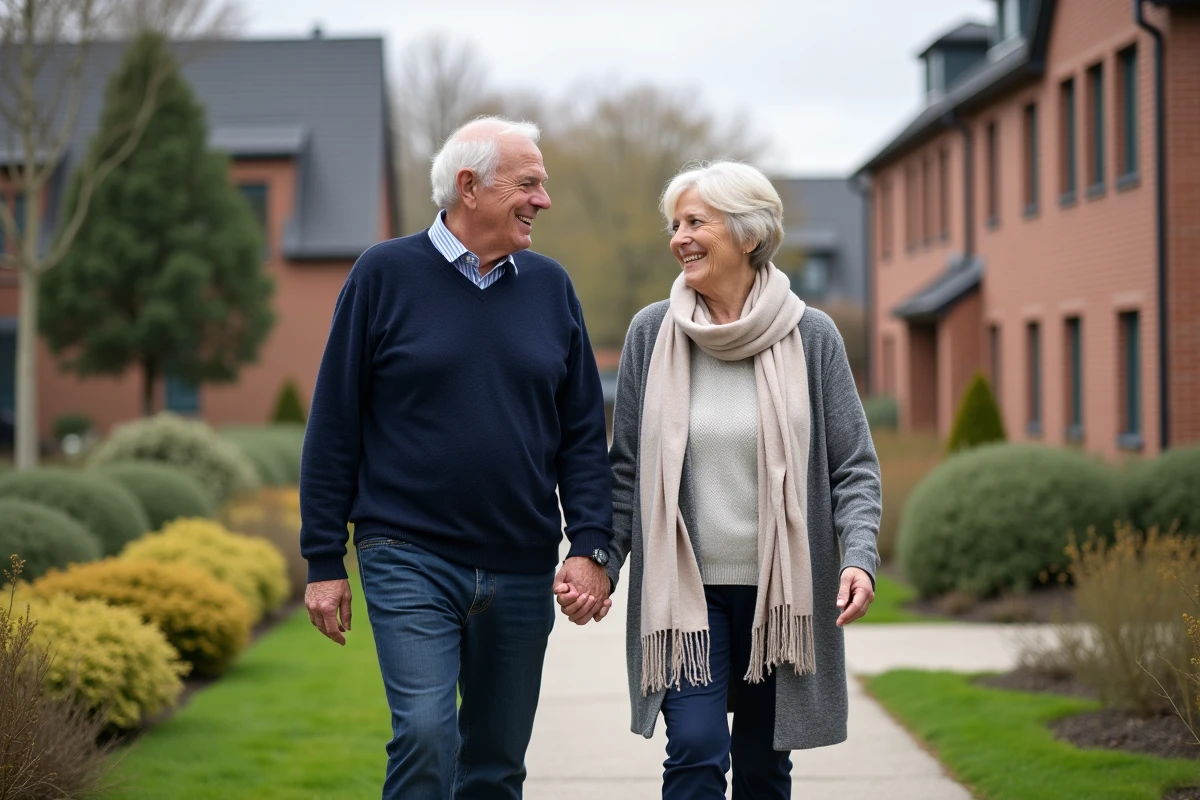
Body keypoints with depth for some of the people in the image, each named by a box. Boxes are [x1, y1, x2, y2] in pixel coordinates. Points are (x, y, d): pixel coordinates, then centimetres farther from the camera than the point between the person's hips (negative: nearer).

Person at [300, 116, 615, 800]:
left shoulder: (550, 286, 8)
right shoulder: (385, 274, -1)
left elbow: (584, 433, 10)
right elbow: (334, 426, 0)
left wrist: (591, 546, -2)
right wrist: (324, 562, -2)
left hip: (522, 572, 4)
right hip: (410, 559, -4)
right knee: (426, 733, -17)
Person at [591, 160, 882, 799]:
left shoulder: (811, 338, -1)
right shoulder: (652, 333, 1)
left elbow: (854, 467, 0)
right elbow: (627, 467, 8)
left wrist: (859, 557, -15)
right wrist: (600, 566, 0)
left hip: (781, 589, 0)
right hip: (684, 587, 0)